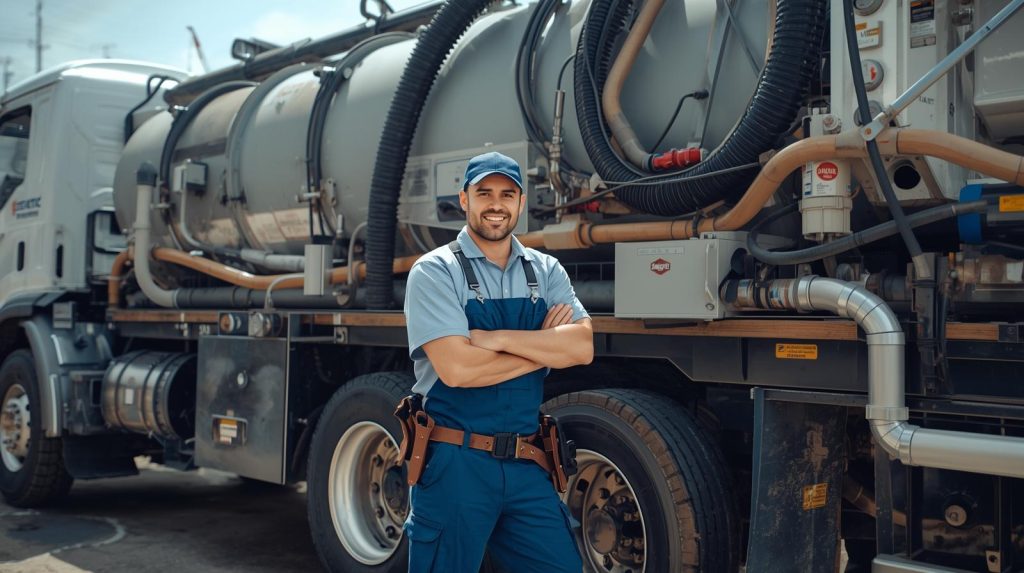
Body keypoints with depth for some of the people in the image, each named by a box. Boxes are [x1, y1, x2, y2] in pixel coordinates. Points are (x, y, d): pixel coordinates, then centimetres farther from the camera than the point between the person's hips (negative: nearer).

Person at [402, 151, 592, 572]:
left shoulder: (546, 271, 8)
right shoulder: (434, 272, -7)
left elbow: (582, 347, -7)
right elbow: (457, 368, -20)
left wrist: (499, 339, -17)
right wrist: (544, 346, -8)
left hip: (526, 463, 5)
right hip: (456, 463, -4)